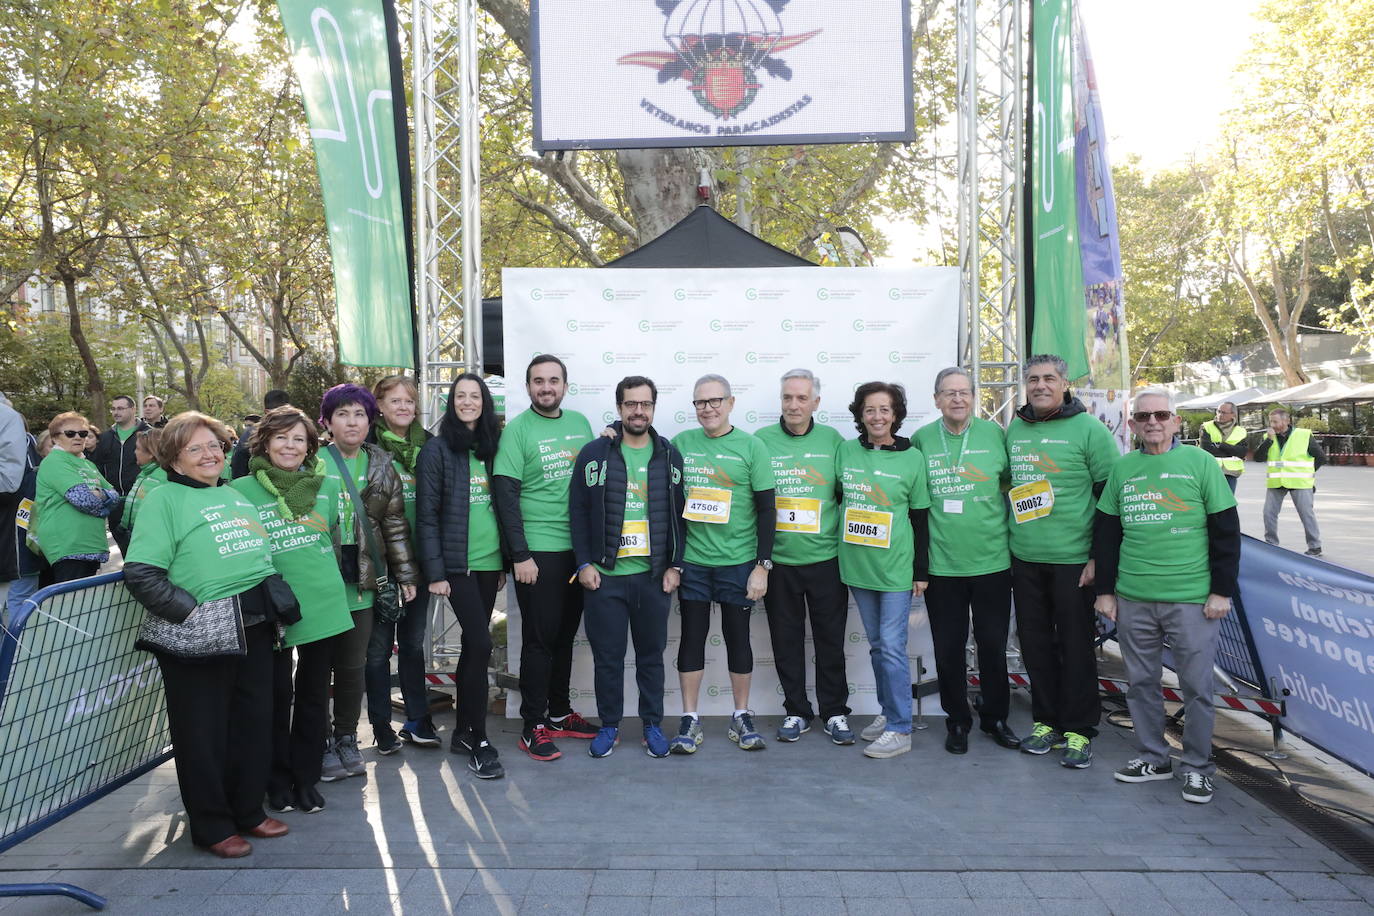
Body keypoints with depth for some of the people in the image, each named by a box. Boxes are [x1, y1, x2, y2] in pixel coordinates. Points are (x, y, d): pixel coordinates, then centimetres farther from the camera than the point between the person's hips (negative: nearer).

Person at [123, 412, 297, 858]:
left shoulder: (234, 495, 18)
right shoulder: (164, 499, -3)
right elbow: (141, 573, -12)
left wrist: (273, 605, 13)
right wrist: (189, 612, -16)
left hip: (254, 630, 6)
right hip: (201, 637, -6)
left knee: (253, 722, 13)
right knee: (204, 732, 5)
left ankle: (249, 810, 29)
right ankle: (212, 826, 21)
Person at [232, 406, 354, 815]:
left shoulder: (327, 486, 5)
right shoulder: (242, 489, -3)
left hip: (323, 604, 2)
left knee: (314, 695, 11)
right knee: (277, 696, 8)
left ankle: (306, 777, 25)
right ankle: (277, 779, 26)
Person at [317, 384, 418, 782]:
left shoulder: (381, 467, 7)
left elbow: (395, 524, 10)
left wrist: (406, 575, 8)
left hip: (361, 583, 3)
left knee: (353, 664, 10)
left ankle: (346, 738, 27)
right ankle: (321, 743, 22)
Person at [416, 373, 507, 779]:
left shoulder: (490, 448, 11)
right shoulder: (437, 450, -5)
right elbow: (426, 515, -8)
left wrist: (504, 561, 13)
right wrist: (434, 572, -11)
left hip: (489, 563, 5)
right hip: (457, 564, -5)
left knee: (472, 646, 10)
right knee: (480, 645, -10)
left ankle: (463, 731, 22)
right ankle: (479, 742, 1)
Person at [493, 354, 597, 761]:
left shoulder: (580, 423, 9)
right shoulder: (517, 430, -7)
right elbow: (506, 496, -11)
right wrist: (520, 555, -15)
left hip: (578, 548, 5)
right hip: (538, 551, -5)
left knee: (565, 634, 14)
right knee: (539, 638, 2)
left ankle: (559, 713, 28)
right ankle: (534, 726, 13)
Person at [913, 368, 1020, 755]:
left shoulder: (994, 434, -1)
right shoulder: (921, 440, 1)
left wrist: (1009, 529, 2)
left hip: (992, 559, 0)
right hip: (941, 562, 0)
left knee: (993, 644, 12)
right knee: (948, 648, 9)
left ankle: (996, 717, 31)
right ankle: (957, 720, 27)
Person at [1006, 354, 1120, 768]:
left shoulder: (1089, 430, -7)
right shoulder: (1014, 430, 10)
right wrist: (1008, 541, 18)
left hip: (1073, 560, -5)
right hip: (1024, 559, 5)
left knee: (1076, 645, 3)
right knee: (1035, 643, 11)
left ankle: (1078, 730, 16)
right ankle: (1046, 721, 26)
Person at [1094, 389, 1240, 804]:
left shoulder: (1200, 463, -1)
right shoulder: (1122, 469, 8)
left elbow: (1226, 531, -1)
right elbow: (1106, 533, 12)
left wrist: (1221, 591, -4)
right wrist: (1104, 590, 8)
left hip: (1192, 599, -3)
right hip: (1133, 600, 3)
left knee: (1196, 686, 4)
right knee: (1141, 683, 11)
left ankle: (1197, 767, 19)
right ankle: (1153, 758, 26)